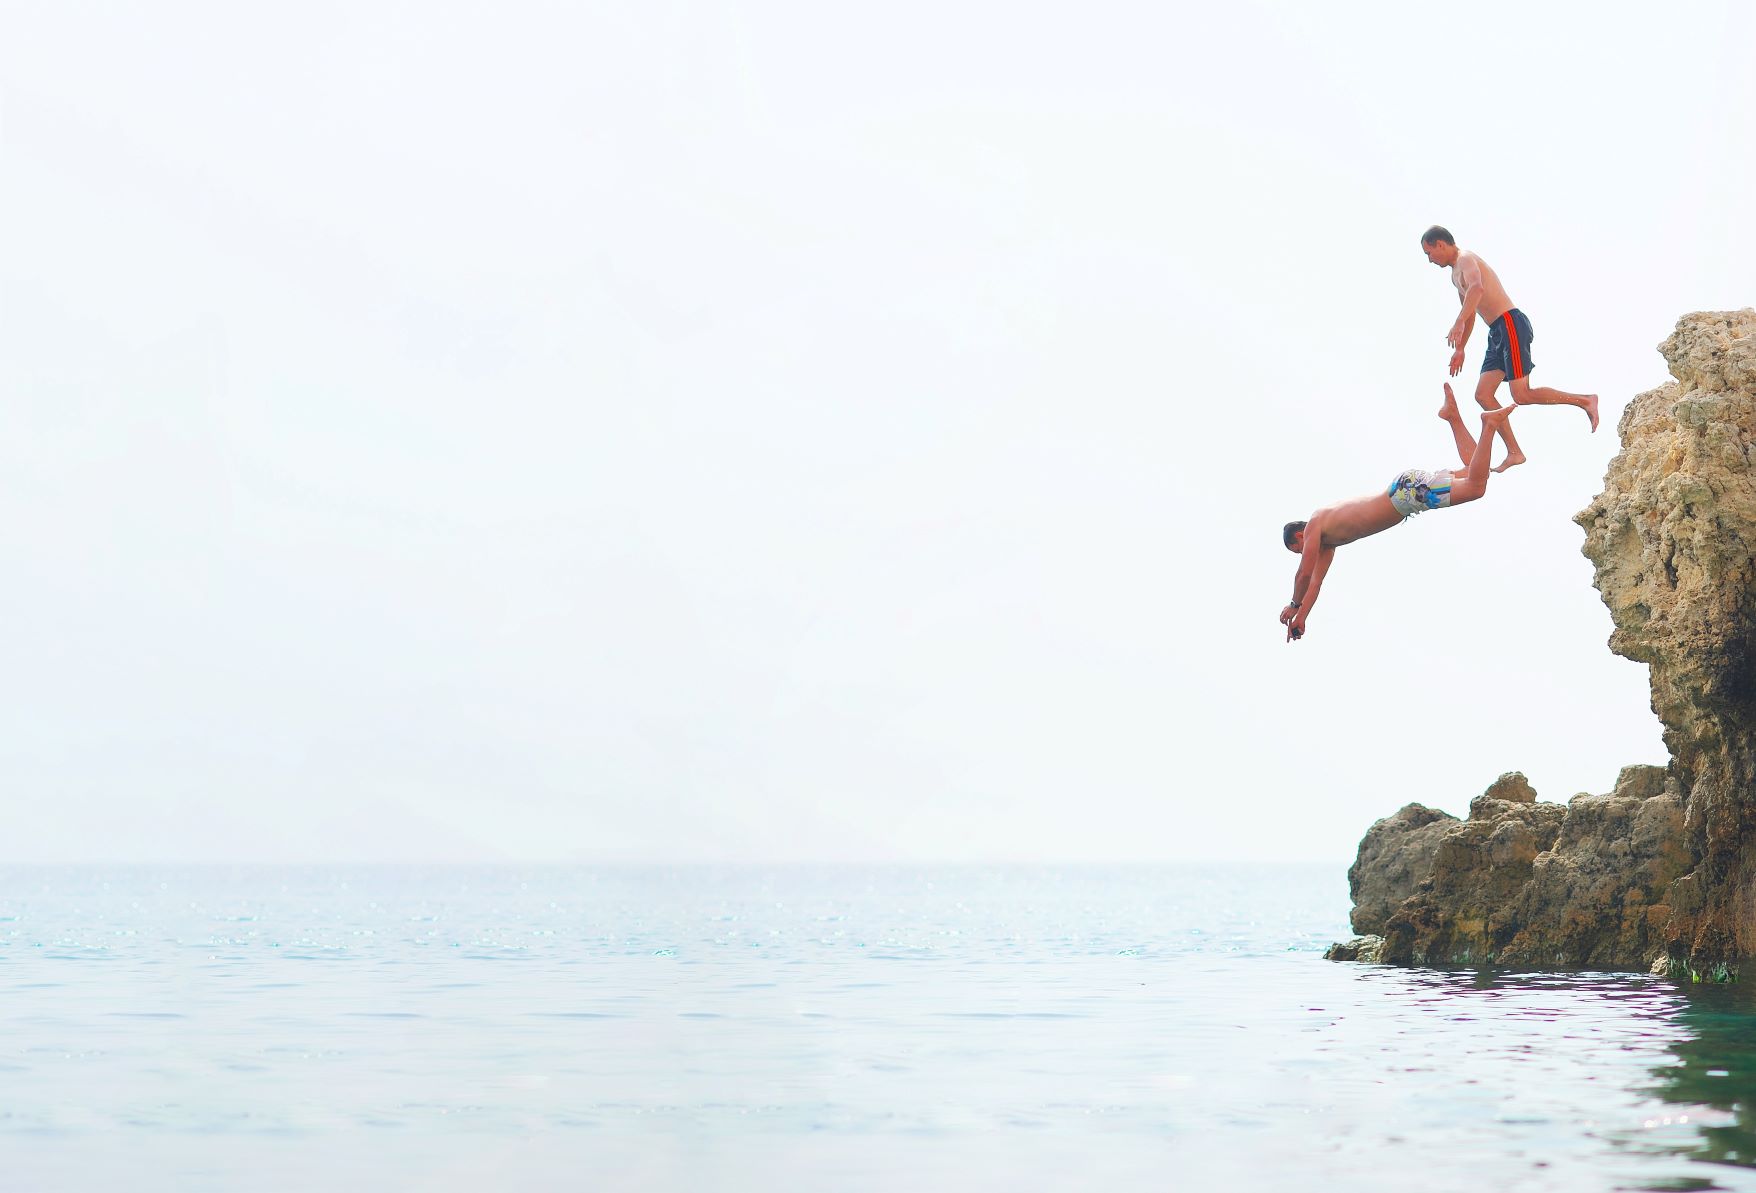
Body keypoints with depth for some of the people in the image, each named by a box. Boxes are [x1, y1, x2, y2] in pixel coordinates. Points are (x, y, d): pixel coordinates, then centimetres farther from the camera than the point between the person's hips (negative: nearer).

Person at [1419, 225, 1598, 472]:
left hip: (1510, 324, -10)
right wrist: (1460, 348, 41)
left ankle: (1585, 400, -5)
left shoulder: (1466, 259, -8)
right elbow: (1471, 312, 38)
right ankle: (1514, 452, 1)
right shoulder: (1456, 273, 24)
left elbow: (1477, 287, -31)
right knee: (1482, 395, 2)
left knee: (1521, 395, -15)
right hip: (1497, 333, 10)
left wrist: (1459, 323, -43)